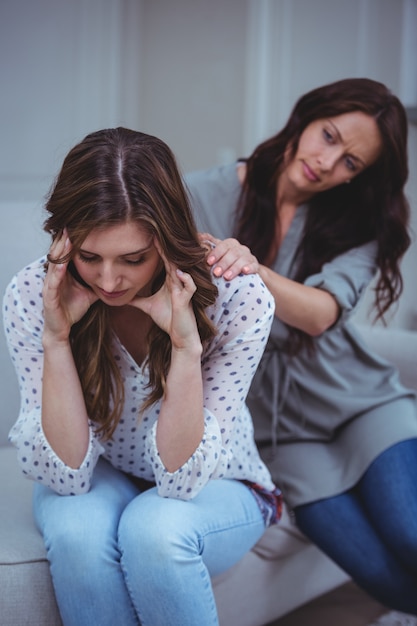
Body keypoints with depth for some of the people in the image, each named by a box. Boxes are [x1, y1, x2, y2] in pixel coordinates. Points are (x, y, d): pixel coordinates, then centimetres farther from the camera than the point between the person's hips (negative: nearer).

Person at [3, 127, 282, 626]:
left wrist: (185, 342, -38)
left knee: (154, 528, -33)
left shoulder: (239, 299, -26)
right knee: (75, 527, -32)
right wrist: (57, 337, -33)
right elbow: (65, 476, -22)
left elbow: (181, 480, -25)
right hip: (98, 483, 1)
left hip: (216, 490, -1)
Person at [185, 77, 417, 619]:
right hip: (279, 424, -1)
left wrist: (252, 269, -39)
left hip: (359, 400, 1)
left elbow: (321, 314, -20)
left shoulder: (358, 222, -2)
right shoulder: (203, 196, -4)